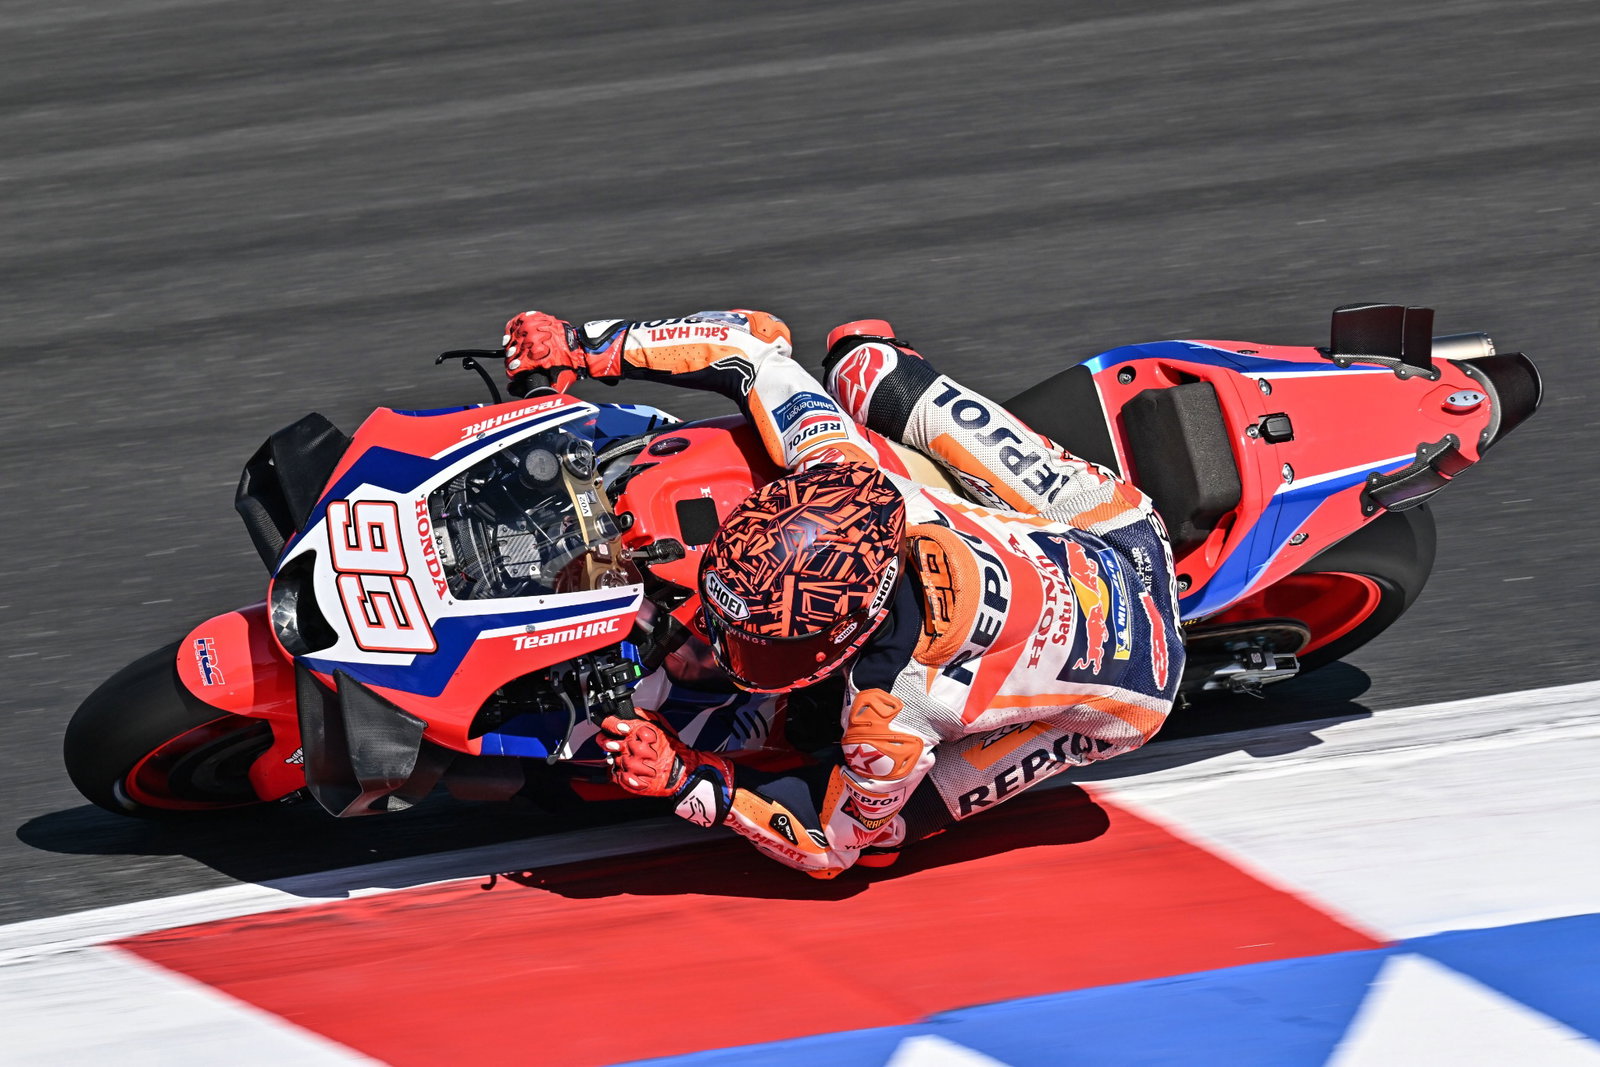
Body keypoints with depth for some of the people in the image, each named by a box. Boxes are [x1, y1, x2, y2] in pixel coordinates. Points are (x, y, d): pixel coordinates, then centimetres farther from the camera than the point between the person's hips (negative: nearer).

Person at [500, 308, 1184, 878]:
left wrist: (685, 781, -30)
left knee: (871, 832, -6)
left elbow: (828, 850, -21)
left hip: (1122, 702, -4)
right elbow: (759, 341, -17)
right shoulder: (838, 469, -32)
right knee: (863, 364, 1)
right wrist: (589, 348, -17)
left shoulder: (891, 718, -41)